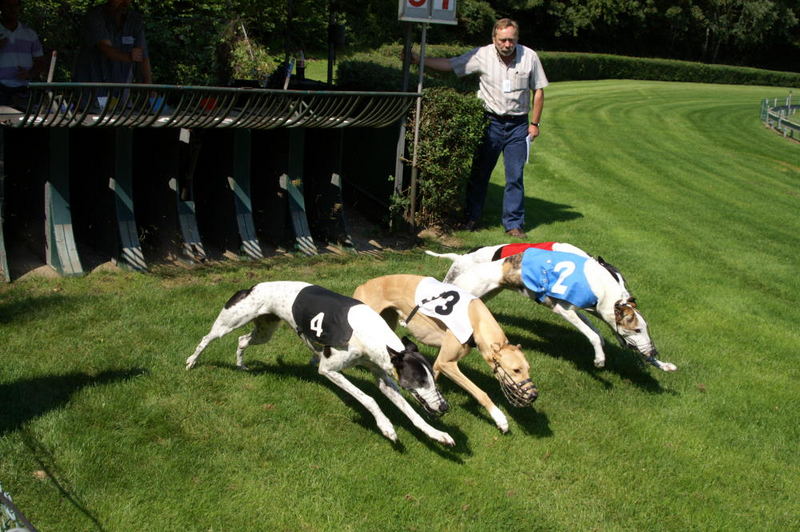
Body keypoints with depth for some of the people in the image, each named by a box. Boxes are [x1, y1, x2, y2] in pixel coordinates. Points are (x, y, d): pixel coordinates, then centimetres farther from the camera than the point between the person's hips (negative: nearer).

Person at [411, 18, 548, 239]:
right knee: (479, 173, 6)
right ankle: (471, 218, 19)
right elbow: (449, 64, -6)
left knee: (515, 177, -2)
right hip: (491, 122, 1)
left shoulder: (529, 57, -5)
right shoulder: (482, 55, -7)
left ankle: (513, 224, 7)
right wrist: (419, 60, -14)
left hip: (518, 125, 0)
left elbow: (538, 91, 3)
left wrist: (534, 123, 0)